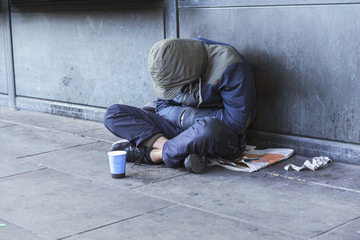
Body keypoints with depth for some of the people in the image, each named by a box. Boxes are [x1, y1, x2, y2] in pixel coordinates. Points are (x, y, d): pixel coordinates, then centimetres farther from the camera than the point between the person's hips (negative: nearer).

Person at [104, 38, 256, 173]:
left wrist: (189, 116, -15)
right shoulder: (171, 66, -4)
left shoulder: (228, 65, -21)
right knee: (113, 114, -9)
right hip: (178, 128, 6)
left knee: (210, 129, -45)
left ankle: (152, 154, -20)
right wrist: (183, 115, -16)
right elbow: (163, 106, 7)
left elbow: (237, 122, -20)